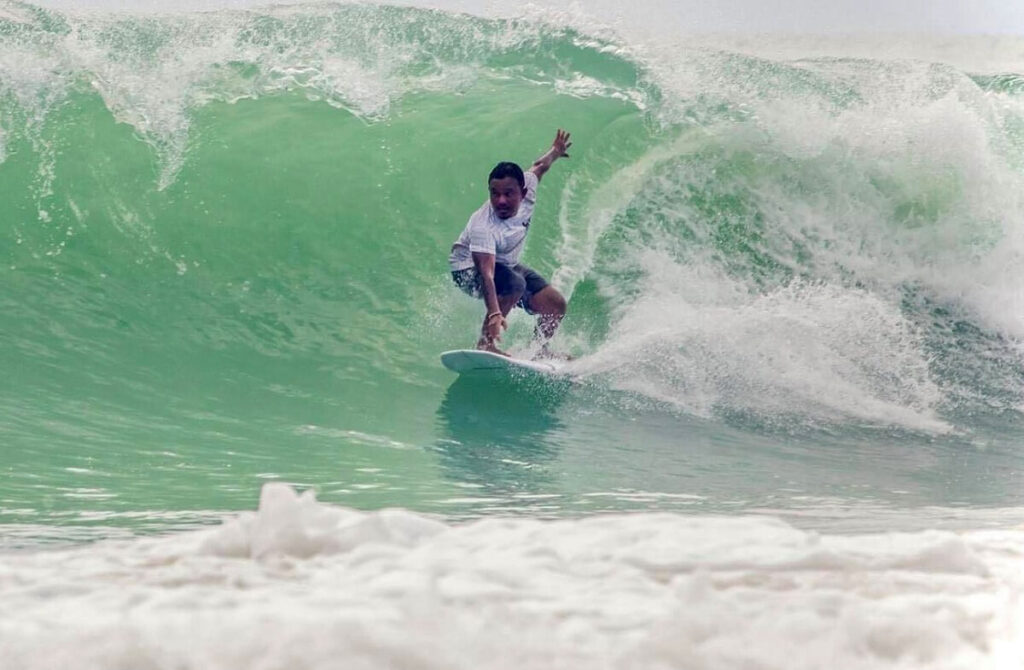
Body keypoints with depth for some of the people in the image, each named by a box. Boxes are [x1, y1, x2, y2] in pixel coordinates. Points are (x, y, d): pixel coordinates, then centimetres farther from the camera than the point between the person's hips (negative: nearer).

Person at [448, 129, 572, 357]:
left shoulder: (526, 189, -21)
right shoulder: (483, 226, -39)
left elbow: (538, 167, 2)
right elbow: (486, 272, -48)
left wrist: (555, 152, 24)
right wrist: (495, 313, -61)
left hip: (506, 265, 7)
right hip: (469, 268, -7)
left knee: (555, 305, 2)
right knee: (514, 284, -37)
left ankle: (539, 349, 28)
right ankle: (485, 343, -26)